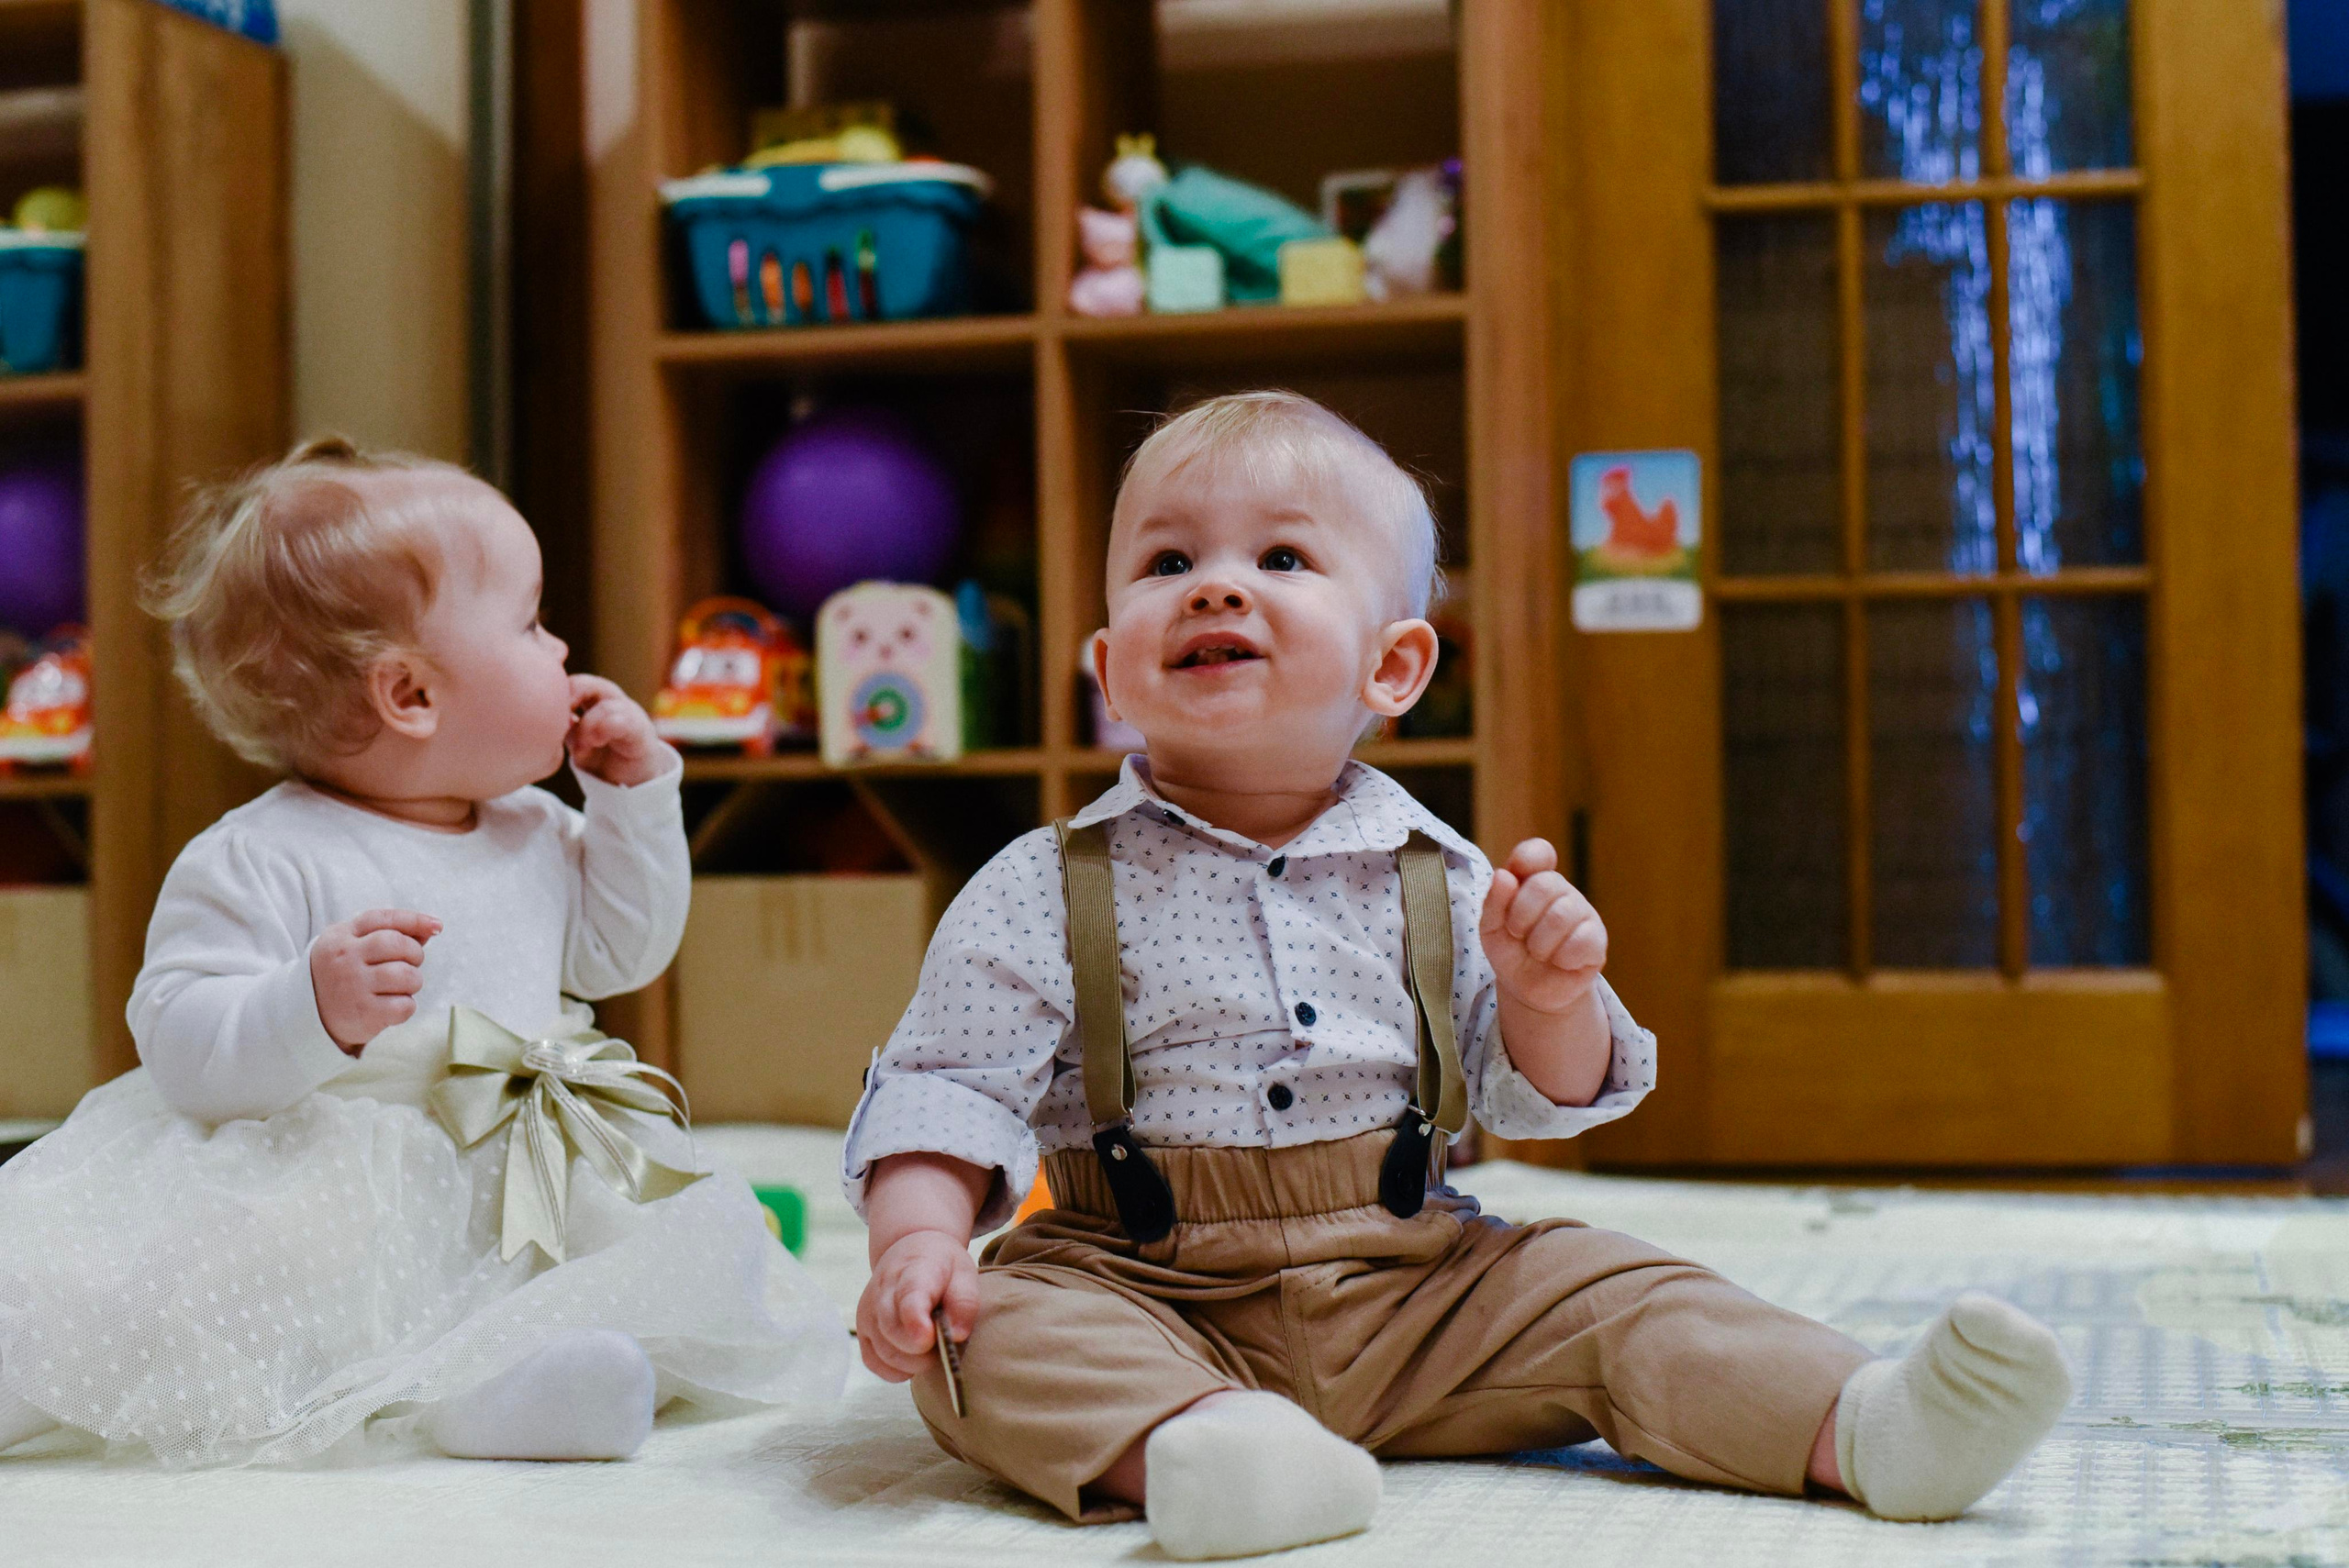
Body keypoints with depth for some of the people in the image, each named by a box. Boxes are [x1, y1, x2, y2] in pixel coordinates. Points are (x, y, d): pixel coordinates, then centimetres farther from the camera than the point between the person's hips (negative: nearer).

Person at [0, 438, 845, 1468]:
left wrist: (637, 798, 17)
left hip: (525, 1210, 6)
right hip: (327, 1214, -6)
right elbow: (180, 1043, -17)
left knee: (713, 1235, -19)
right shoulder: (256, 860, -10)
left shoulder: (536, 836, 14)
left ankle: (487, 1373, -36)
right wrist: (312, 1010, -36)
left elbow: (622, 952, 28)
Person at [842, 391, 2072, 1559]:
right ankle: (1184, 1444, -54)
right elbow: (948, 1092, -6)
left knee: (1597, 1292, -14)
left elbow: (1532, 1099, 9)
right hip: (1146, 1293, -2)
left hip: (1412, 1284, 3)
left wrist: (1546, 994, -13)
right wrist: (918, 1241, -25)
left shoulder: (1434, 878, 4)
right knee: (1002, 1324, -29)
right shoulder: (1046, 892, -4)